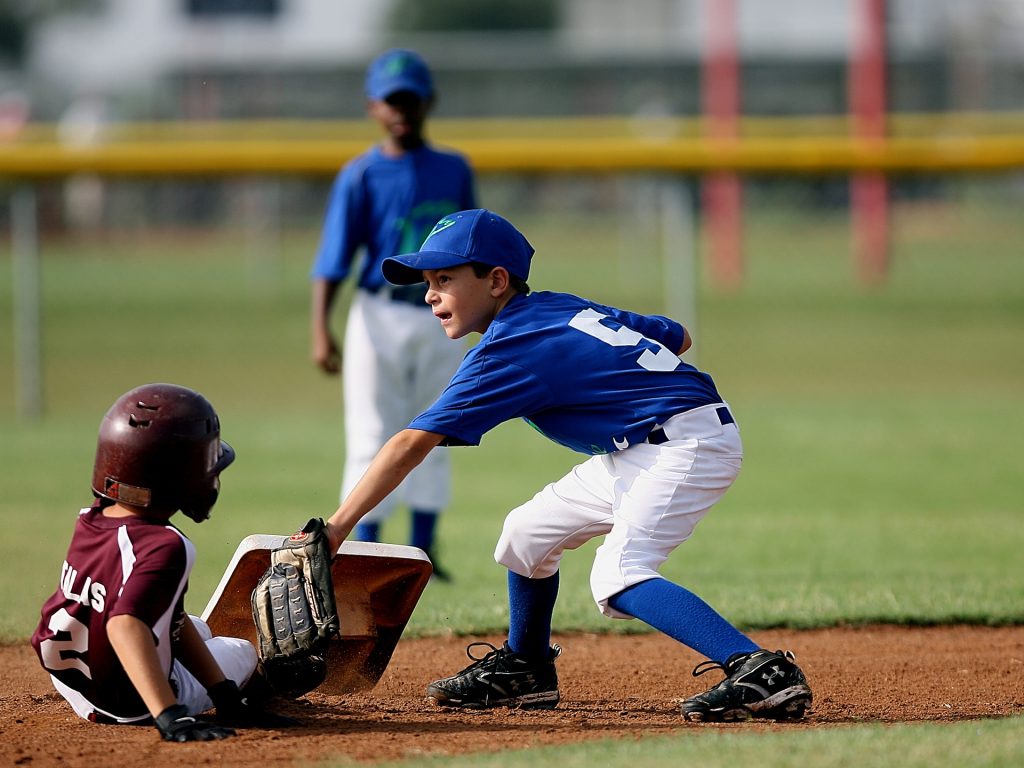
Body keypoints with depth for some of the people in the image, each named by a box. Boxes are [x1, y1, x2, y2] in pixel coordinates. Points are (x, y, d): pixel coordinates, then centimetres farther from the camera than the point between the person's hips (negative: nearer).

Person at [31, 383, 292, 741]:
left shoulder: (91, 520, -7)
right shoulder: (164, 548, -33)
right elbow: (125, 625, -48)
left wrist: (225, 696, -5)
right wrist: (171, 718, -55)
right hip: (133, 707, -7)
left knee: (197, 630, 34)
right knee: (243, 652, 22)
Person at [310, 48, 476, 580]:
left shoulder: (454, 171, 7)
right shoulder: (360, 177, -5)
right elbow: (332, 261, -10)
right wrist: (321, 331, -20)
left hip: (440, 320, 4)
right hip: (380, 316, -4)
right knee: (372, 440, -4)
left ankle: (422, 549, 13)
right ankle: (365, 554, -3)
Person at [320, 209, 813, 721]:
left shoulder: (507, 352, -15)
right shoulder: (563, 307, 10)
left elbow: (412, 444, -20)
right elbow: (677, 337, 16)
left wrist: (338, 527, -22)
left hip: (688, 443, -10)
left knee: (618, 577, -25)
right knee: (527, 532, 16)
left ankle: (763, 672, -37)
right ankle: (524, 672, 36)